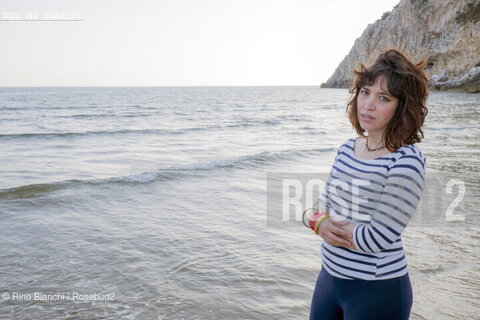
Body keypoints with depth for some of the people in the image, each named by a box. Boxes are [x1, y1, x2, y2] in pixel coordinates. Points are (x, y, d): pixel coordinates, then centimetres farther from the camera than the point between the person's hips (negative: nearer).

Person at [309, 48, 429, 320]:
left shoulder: (406, 162, -20)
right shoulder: (348, 148, 2)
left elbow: (378, 238, -23)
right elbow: (325, 203, 9)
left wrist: (330, 226, -8)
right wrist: (322, 224, -13)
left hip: (377, 290, -6)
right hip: (331, 275, 6)